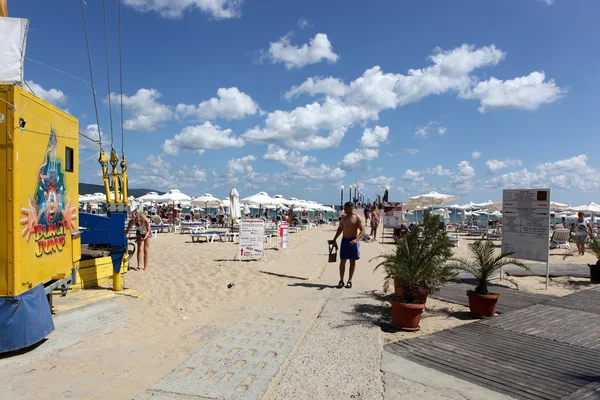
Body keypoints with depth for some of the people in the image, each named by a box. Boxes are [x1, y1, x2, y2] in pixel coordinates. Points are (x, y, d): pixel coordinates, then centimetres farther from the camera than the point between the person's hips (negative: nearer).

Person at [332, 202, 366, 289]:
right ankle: (341, 280, 12)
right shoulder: (344, 217, 9)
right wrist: (334, 239, 15)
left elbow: (362, 231, -15)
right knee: (342, 261, 4)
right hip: (344, 240, 5)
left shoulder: (357, 218, -9)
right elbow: (340, 228, 20)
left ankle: (349, 281, 14)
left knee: (352, 262, 5)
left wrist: (356, 240, -29)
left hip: (352, 241, -5)